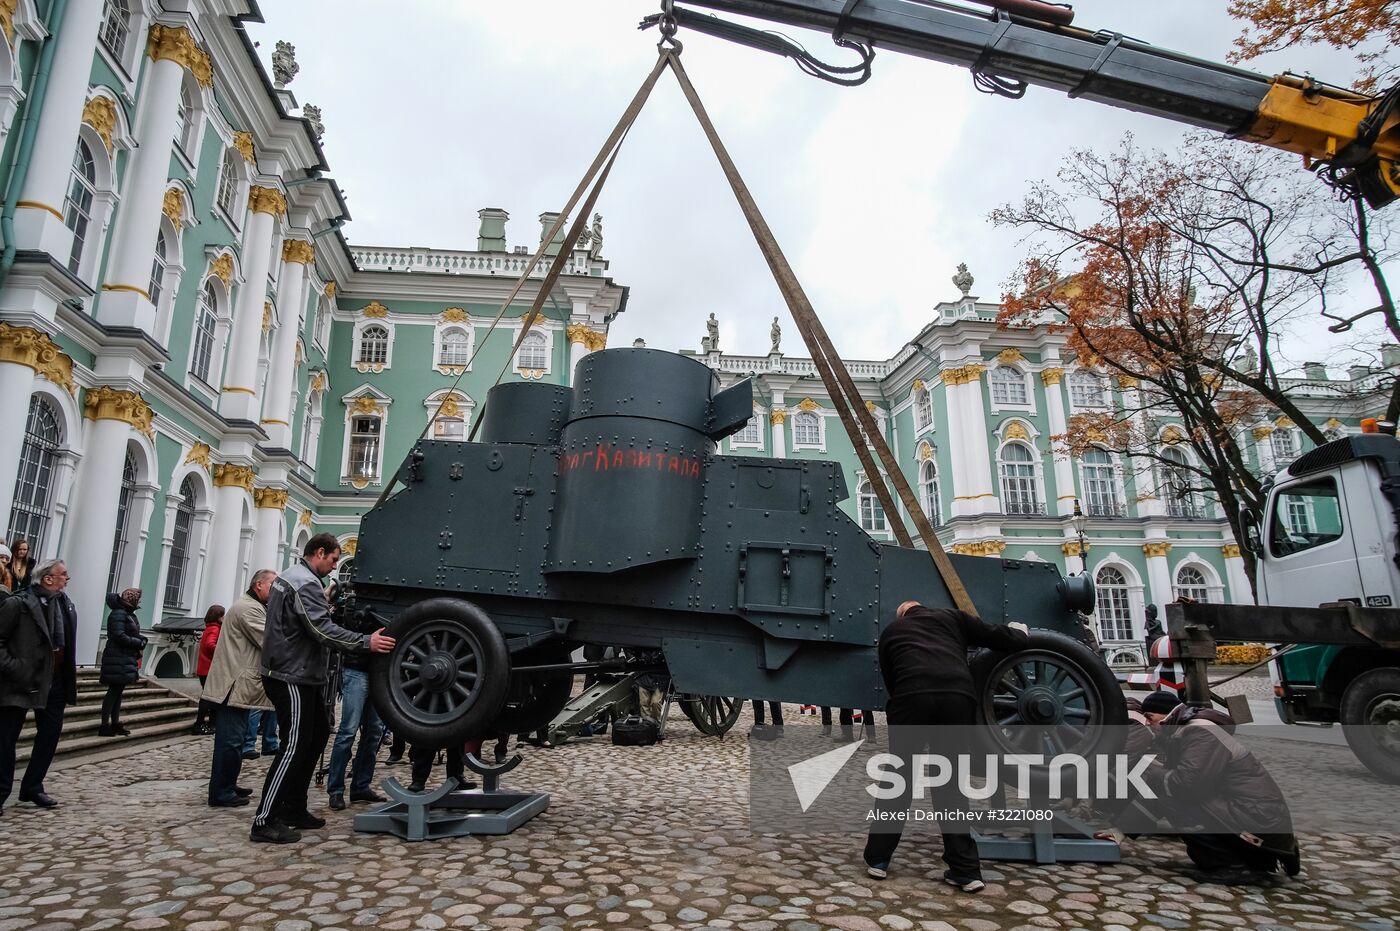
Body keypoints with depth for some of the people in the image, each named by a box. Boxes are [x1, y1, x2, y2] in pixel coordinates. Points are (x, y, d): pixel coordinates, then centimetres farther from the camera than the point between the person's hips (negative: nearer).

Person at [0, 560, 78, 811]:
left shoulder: (66, 605, 7)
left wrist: (70, 674, 10)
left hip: (55, 681, 6)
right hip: (21, 682, -6)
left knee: (50, 735, 12)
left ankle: (32, 788, 26)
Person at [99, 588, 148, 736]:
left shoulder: (129, 614, 14)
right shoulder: (118, 614, -14)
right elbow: (119, 636, -21)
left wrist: (141, 641, -2)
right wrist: (139, 643, -14)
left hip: (126, 659, 9)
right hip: (117, 659, -9)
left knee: (118, 691, 12)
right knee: (114, 690, -6)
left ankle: (115, 724, 17)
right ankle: (105, 726, -1)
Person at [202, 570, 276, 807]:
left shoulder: (253, 607, 22)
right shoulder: (249, 608, -14)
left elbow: (262, 642, 21)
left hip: (238, 686, 11)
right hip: (234, 687, -11)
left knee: (232, 740, 18)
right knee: (231, 740, -7)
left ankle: (227, 786, 27)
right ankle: (221, 793, -1)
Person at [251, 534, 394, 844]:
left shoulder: (289, 577, 17)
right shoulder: (305, 583, -17)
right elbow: (323, 630, -26)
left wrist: (325, 605, 13)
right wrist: (366, 642, -29)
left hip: (299, 676, 11)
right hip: (292, 678, -11)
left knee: (317, 734, 15)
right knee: (294, 746, -8)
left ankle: (293, 809, 22)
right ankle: (265, 823, -2)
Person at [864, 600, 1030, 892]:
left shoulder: (890, 631, 31)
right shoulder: (951, 616, 29)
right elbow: (999, 637, 26)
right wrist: (1020, 633, 47)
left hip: (912, 698, -1)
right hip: (958, 697, 1)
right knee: (950, 783, 14)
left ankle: (877, 859, 19)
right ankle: (966, 871, 15)